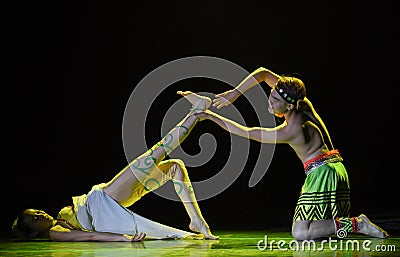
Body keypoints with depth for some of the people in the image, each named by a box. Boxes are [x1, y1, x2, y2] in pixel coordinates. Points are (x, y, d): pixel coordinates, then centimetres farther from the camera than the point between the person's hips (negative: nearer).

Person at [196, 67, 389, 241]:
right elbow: (263, 73, 3)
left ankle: (357, 224, -11)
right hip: (336, 168, 9)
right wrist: (235, 93, -5)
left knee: (300, 233, -9)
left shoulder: (290, 132, -21)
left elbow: (247, 133, -14)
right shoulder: (301, 102, -1)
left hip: (321, 174, -9)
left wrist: (211, 116, -10)